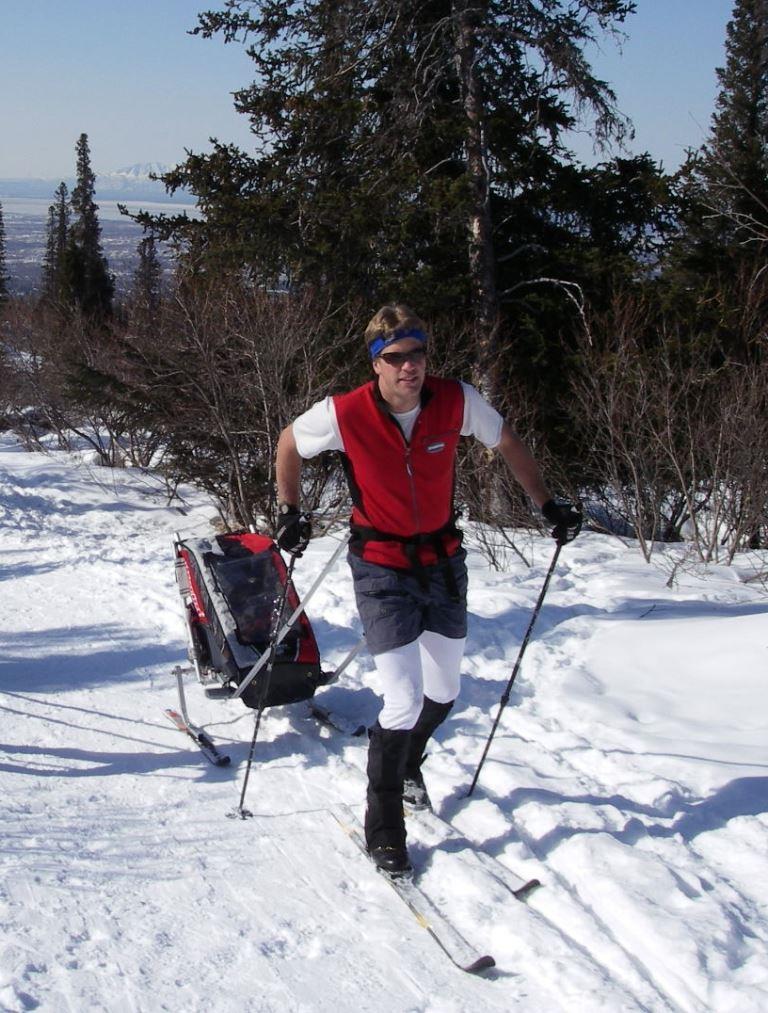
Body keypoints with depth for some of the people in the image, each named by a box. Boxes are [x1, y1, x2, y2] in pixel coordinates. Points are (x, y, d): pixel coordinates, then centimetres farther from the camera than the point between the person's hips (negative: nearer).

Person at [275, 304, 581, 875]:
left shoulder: (457, 401, -14)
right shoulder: (344, 415, -20)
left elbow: (506, 444, 6)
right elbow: (289, 445, 1)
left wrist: (549, 505, 8)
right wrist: (290, 513, 0)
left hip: (444, 562, 4)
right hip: (382, 570, -4)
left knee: (443, 694, 16)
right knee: (405, 704, -11)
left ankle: (407, 764, 49)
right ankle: (383, 826, 10)